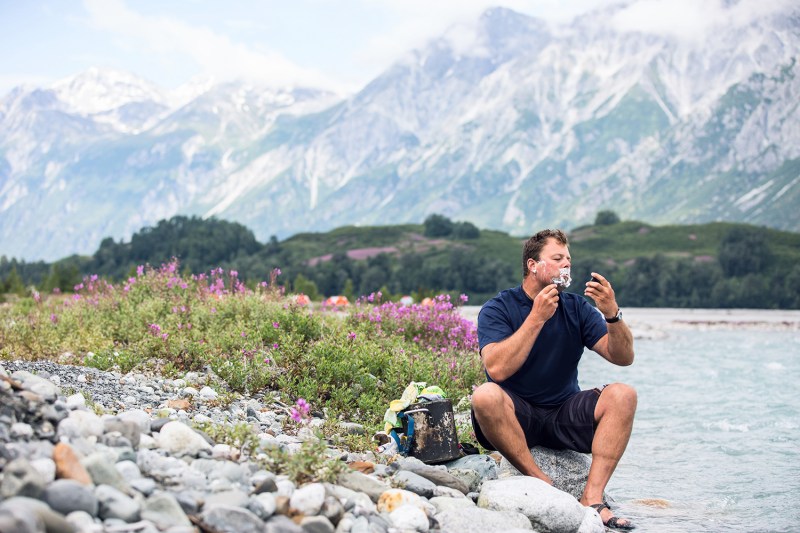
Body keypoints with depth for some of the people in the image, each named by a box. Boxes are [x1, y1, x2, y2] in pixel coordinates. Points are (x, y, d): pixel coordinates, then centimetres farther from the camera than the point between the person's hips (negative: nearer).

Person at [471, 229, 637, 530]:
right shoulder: (497, 310, -4)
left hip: (564, 415, 3)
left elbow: (623, 357, -2)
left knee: (622, 395, -20)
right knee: (485, 396, -34)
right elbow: (497, 369, -22)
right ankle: (543, 485, -25)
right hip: (516, 417, -3)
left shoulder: (576, 309, 6)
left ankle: (592, 497, -28)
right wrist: (537, 318, -21)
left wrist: (612, 314, -20)